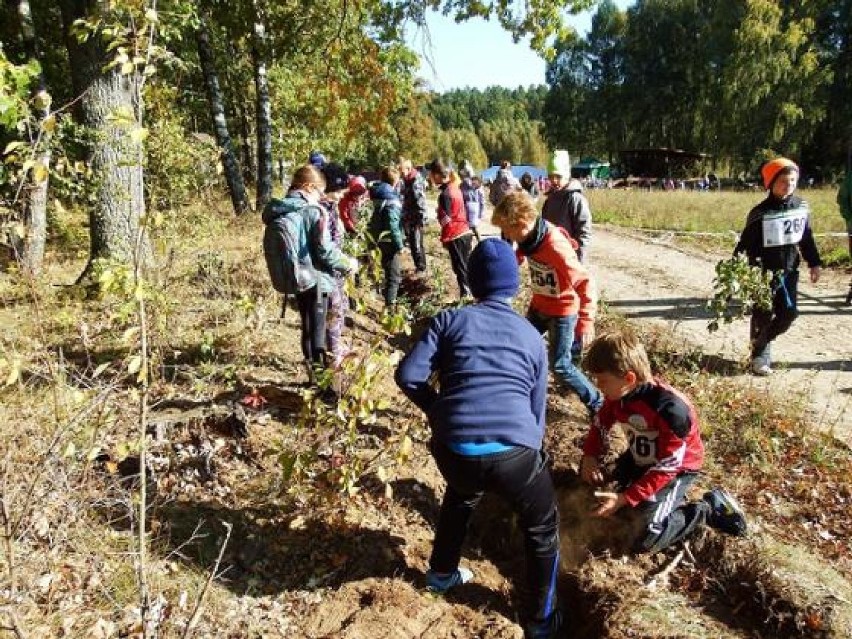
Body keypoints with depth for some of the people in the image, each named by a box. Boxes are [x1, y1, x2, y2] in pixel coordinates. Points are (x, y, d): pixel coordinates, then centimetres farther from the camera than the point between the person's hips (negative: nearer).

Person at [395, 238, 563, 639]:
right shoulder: (532, 337, 19)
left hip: (452, 450, 2)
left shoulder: (450, 319, 14)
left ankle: (441, 573, 56)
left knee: (461, 496, 38)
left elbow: (408, 376, 4)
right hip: (513, 451, -1)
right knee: (542, 529, 28)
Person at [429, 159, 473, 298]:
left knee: (459, 268, 0)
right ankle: (470, 292, 26)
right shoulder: (455, 188, 9)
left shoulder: (445, 194, -17)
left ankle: (465, 295, 4)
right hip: (465, 232, 8)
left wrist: (444, 238, -6)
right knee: (466, 266, 17)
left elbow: (446, 220, -15)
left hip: (455, 236, -8)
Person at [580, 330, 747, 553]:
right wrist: (590, 456, -15)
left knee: (642, 540, -19)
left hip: (677, 467, -8)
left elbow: (666, 467, -30)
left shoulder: (670, 409, -35)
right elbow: (600, 424, 4)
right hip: (641, 459, 8)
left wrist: (625, 498, -34)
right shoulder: (618, 394, -14)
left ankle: (710, 508, -1)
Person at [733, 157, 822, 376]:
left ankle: (764, 340, 32)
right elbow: (745, 244, -12)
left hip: (789, 271, 5)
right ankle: (759, 355, 17)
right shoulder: (760, 213, -14)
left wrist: (814, 263, 14)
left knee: (788, 313, 7)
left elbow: (807, 238, 13)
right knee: (763, 315, 1)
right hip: (764, 273, -5)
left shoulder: (802, 207, 2)